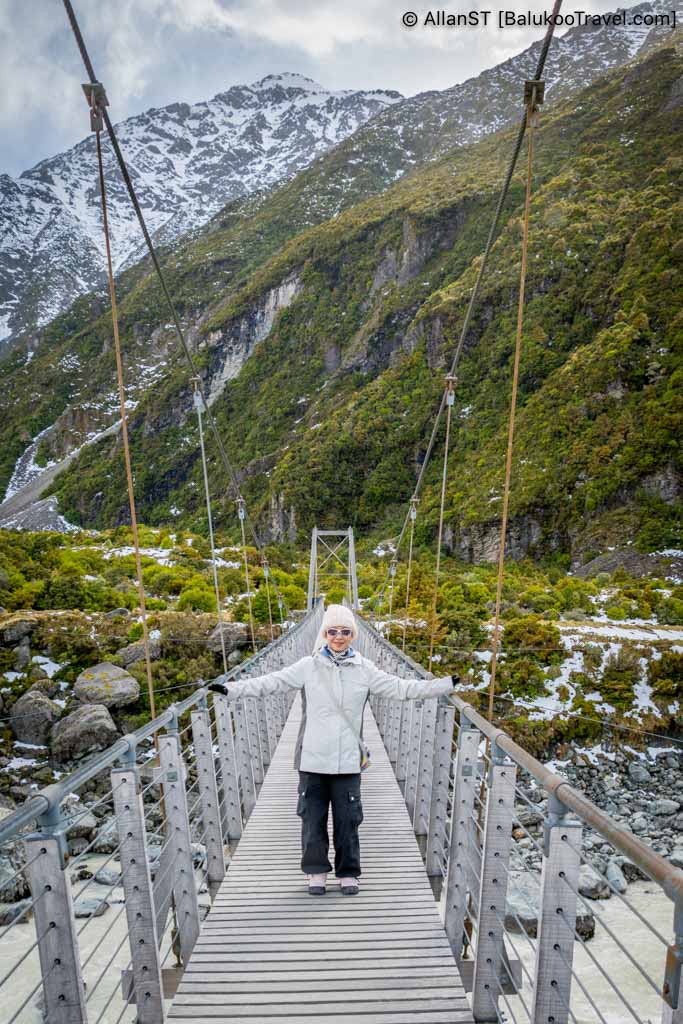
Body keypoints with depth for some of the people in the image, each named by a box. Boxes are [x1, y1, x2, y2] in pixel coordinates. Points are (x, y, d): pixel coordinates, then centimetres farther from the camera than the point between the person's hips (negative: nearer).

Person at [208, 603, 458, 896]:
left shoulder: (364, 669, 0)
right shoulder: (308, 666, -4)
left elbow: (400, 687, -1)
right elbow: (270, 682, -7)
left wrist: (446, 684, -5)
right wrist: (231, 688, -15)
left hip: (347, 759, 1)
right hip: (312, 758, 0)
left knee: (347, 819, 11)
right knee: (313, 816, 11)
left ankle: (348, 872, 33)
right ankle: (317, 871, 33)